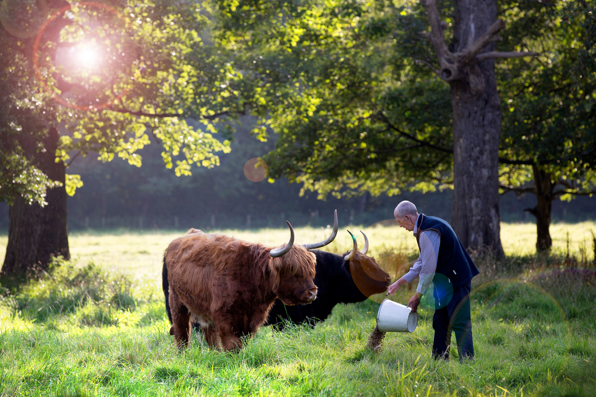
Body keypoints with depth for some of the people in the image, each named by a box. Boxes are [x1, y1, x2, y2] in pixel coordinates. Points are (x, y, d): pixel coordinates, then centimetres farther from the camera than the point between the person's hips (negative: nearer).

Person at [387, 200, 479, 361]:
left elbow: (429, 268, -22)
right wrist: (399, 283, 19)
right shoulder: (425, 226, 13)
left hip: (456, 281, -11)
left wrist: (417, 295, -12)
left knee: (459, 324, -9)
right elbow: (422, 262, 21)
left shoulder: (428, 232, -21)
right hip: (444, 282, 11)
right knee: (440, 323, 12)